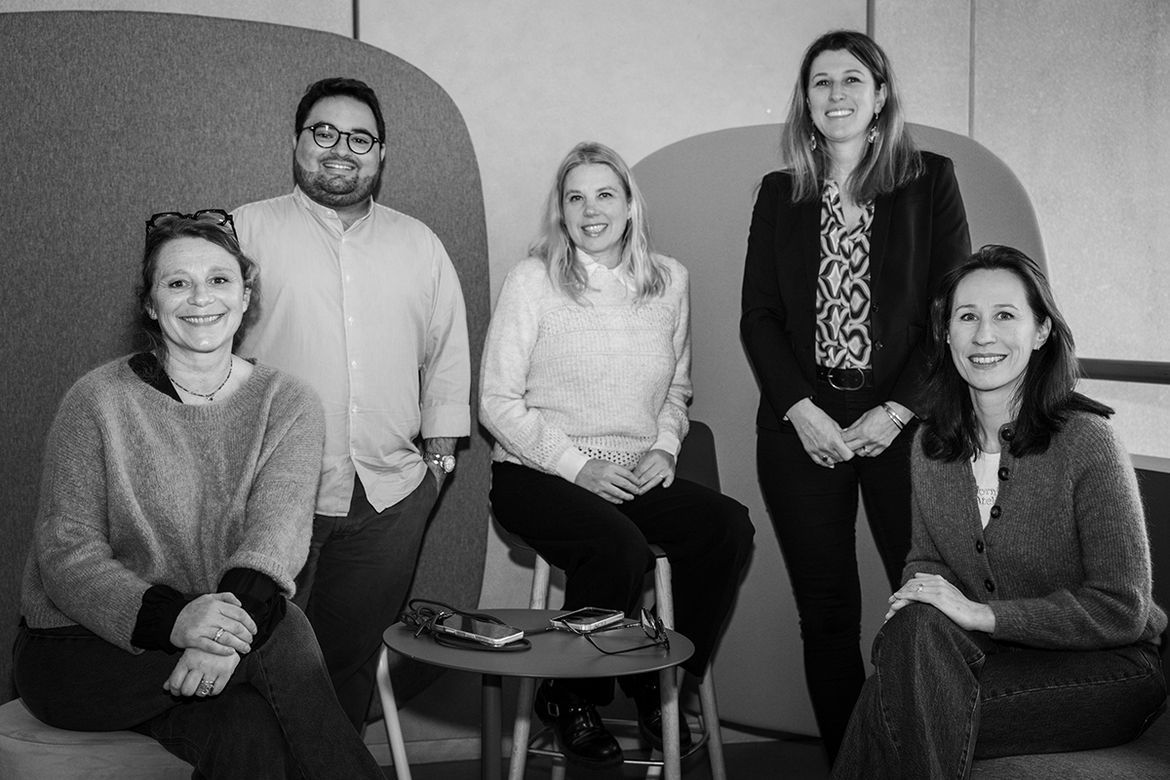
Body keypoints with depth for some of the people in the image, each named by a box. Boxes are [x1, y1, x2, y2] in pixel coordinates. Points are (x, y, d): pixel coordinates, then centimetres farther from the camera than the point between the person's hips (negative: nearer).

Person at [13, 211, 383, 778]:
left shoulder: (287, 404, 3)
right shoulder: (99, 401, -4)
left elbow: (278, 525, -14)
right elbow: (66, 553, -11)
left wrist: (237, 616, -35)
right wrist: (171, 619, -30)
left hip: (223, 631, 2)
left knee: (248, 733, -29)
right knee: (279, 633, -26)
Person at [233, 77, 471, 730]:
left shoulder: (420, 245, 14)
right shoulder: (248, 230, 2)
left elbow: (447, 356, 18)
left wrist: (439, 455, 12)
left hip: (391, 497, 3)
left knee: (354, 655, 11)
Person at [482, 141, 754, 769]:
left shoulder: (668, 279, 10)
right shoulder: (532, 280, -4)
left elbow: (676, 389, 21)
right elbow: (497, 403, -5)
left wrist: (664, 448, 1)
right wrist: (578, 465, -14)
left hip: (635, 476, 5)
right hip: (537, 474, -4)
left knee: (729, 525, -21)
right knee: (621, 548, -32)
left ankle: (657, 679, -1)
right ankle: (568, 697, -5)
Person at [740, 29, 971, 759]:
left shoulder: (931, 180, 4)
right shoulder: (779, 194, 11)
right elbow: (758, 316, 5)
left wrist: (895, 412, -10)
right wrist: (801, 410, -8)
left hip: (903, 423, -2)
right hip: (804, 430, 2)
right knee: (826, 613, 6)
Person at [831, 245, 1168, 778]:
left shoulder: (1086, 441, -16)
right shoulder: (932, 443, 3)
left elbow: (1122, 610, -16)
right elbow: (927, 556, 12)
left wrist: (982, 614, -22)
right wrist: (914, 598, -12)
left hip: (1109, 668, -5)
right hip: (996, 655, 5)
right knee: (916, 628, -29)